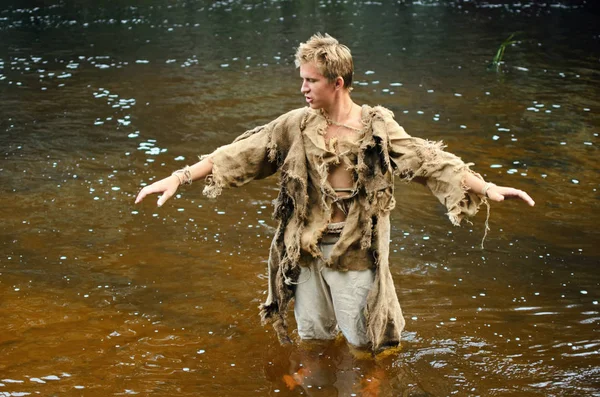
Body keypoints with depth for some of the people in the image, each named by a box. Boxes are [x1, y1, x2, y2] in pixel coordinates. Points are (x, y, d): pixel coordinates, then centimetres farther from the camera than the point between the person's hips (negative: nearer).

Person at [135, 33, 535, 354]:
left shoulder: (377, 129, -10)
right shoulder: (296, 125, -4)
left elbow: (428, 161, -16)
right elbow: (242, 153, -4)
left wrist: (485, 187, -28)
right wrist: (181, 176, -11)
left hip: (354, 256, -3)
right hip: (307, 253, 3)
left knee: (361, 344, 8)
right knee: (313, 340, 17)